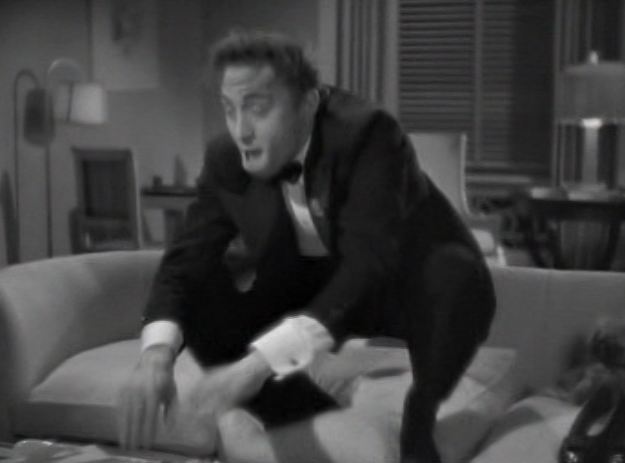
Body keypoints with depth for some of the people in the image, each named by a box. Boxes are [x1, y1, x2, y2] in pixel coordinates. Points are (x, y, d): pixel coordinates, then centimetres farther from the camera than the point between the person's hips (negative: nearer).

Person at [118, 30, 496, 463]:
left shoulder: (367, 134, -31)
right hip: (308, 291, 4)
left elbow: (369, 266, -41)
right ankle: (307, 417, -1)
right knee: (200, 298, -19)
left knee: (458, 276, -37)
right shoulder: (226, 159, -14)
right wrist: (156, 355, -36)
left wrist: (262, 361, -51)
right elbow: (186, 260, -14)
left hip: (403, 285, -4)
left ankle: (418, 423, -10)